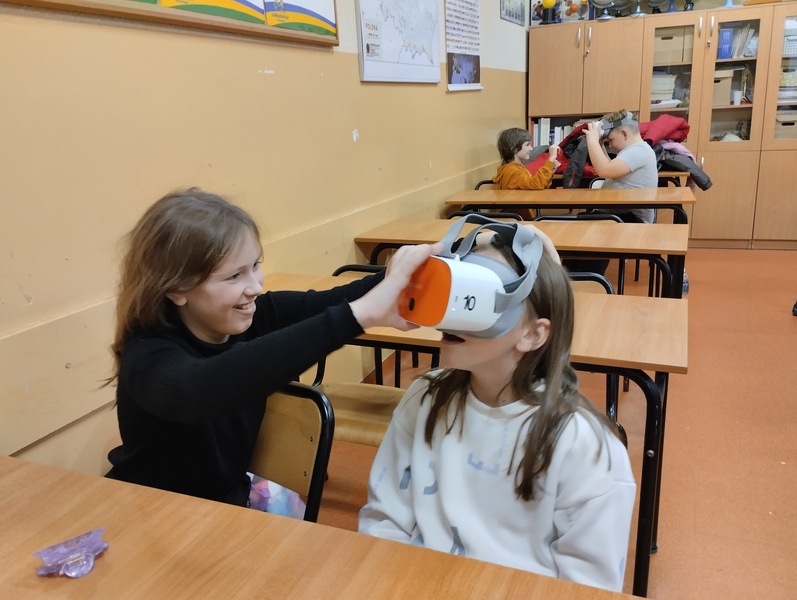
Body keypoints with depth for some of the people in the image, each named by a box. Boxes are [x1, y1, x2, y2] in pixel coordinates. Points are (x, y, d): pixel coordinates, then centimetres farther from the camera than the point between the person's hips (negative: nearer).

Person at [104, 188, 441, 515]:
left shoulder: (252, 315, -14)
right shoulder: (149, 355, -31)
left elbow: (330, 303, -20)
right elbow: (201, 392, -52)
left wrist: (396, 279, -42)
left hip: (229, 495, 5)